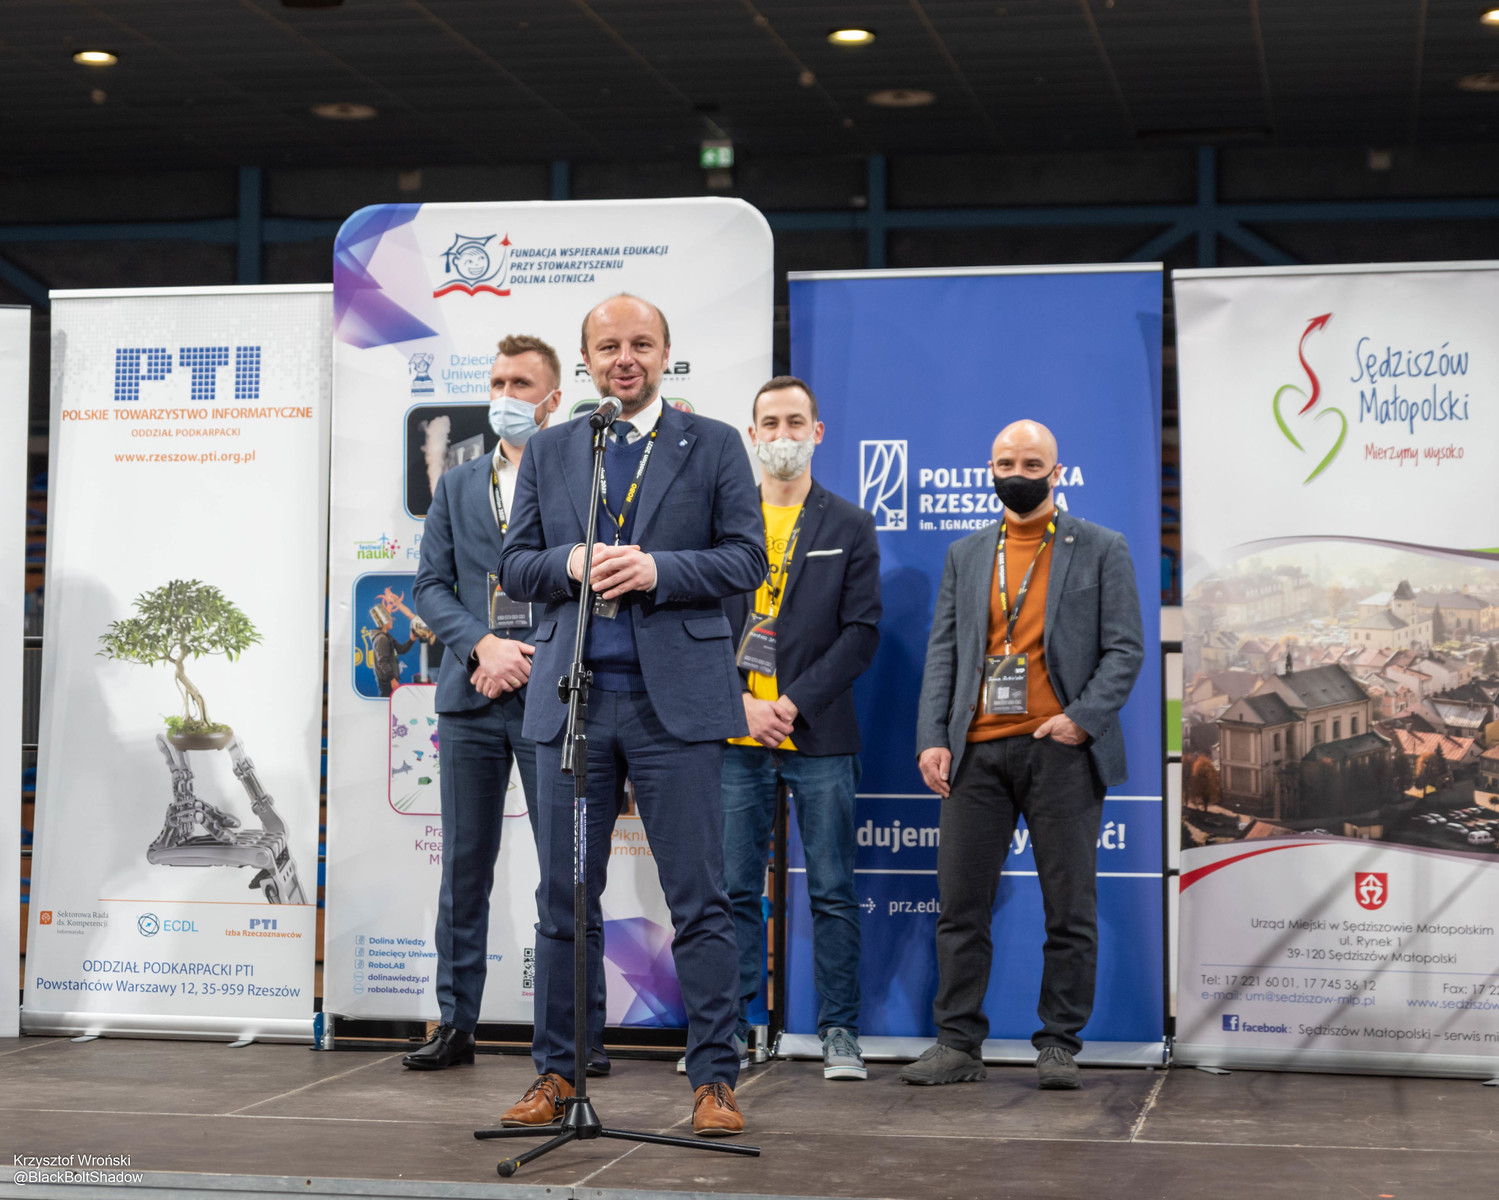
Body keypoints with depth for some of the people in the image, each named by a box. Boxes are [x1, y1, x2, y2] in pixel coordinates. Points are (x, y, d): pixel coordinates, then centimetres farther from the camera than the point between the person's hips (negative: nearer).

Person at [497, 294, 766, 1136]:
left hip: (677, 701, -3)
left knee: (700, 901, -2)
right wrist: (572, 563, -9)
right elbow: (515, 567, 11)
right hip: (574, 698, 3)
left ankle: (715, 1079, 5)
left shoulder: (714, 445, 6)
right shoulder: (548, 452, 14)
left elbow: (747, 559, -1)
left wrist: (656, 570, -15)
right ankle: (557, 1073, 17)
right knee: (565, 900, 8)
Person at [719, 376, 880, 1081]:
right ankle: (727, 1029, 12)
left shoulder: (850, 528, 7)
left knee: (832, 892, 1)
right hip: (736, 736, 1)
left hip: (820, 736, -1)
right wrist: (740, 703, -8)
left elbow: (861, 632, -1)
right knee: (735, 891, 4)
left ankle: (840, 1034, 7)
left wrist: (795, 703, -10)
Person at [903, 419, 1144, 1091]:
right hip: (977, 751, 3)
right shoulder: (965, 556, 17)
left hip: (1061, 750, -2)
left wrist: (1083, 718, -12)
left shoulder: (1100, 550, 7)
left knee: (1070, 907, 1)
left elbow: (1125, 649, 2)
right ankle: (958, 1043, 9)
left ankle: (1058, 1045, 10)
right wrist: (932, 738, 0)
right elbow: (942, 652, 12)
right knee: (960, 903, 1)